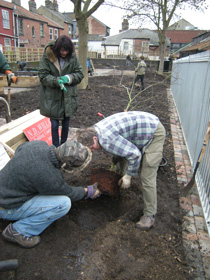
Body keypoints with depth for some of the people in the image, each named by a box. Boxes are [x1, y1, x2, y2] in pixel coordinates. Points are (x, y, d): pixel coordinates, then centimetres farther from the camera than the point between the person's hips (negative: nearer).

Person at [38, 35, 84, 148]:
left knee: (66, 124, 15)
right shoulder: (47, 56, -10)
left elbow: (79, 74, 1)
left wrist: (69, 78, -19)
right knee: (54, 125, 4)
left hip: (68, 97, 3)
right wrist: (57, 81, -27)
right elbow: (43, 75, -11)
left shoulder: (73, 57, -2)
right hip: (52, 98, -2)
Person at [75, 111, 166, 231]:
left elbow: (134, 154, -28)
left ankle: (149, 215, 2)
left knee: (147, 177, -11)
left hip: (155, 133, -10)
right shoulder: (96, 129, 1)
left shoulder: (107, 140, -31)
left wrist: (128, 175, -14)